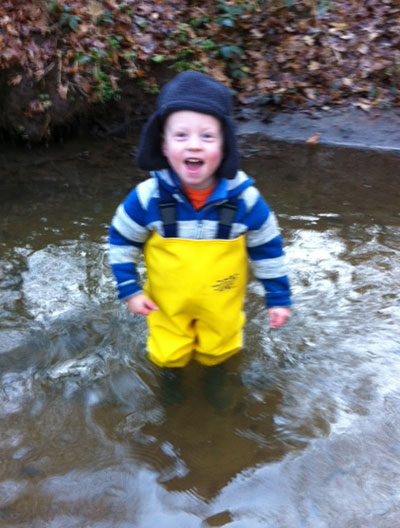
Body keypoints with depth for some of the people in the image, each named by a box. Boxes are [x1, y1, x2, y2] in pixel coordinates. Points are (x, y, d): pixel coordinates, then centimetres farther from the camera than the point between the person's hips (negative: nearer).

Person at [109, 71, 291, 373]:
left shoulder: (244, 198, -25)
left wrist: (278, 297, -4)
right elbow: (122, 241, -8)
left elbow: (267, 247, -10)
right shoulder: (148, 198, -26)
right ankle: (174, 342, 52)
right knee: (168, 359, 20)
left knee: (216, 355, 23)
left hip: (222, 302, 0)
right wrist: (130, 289, -8)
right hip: (168, 302, 0)